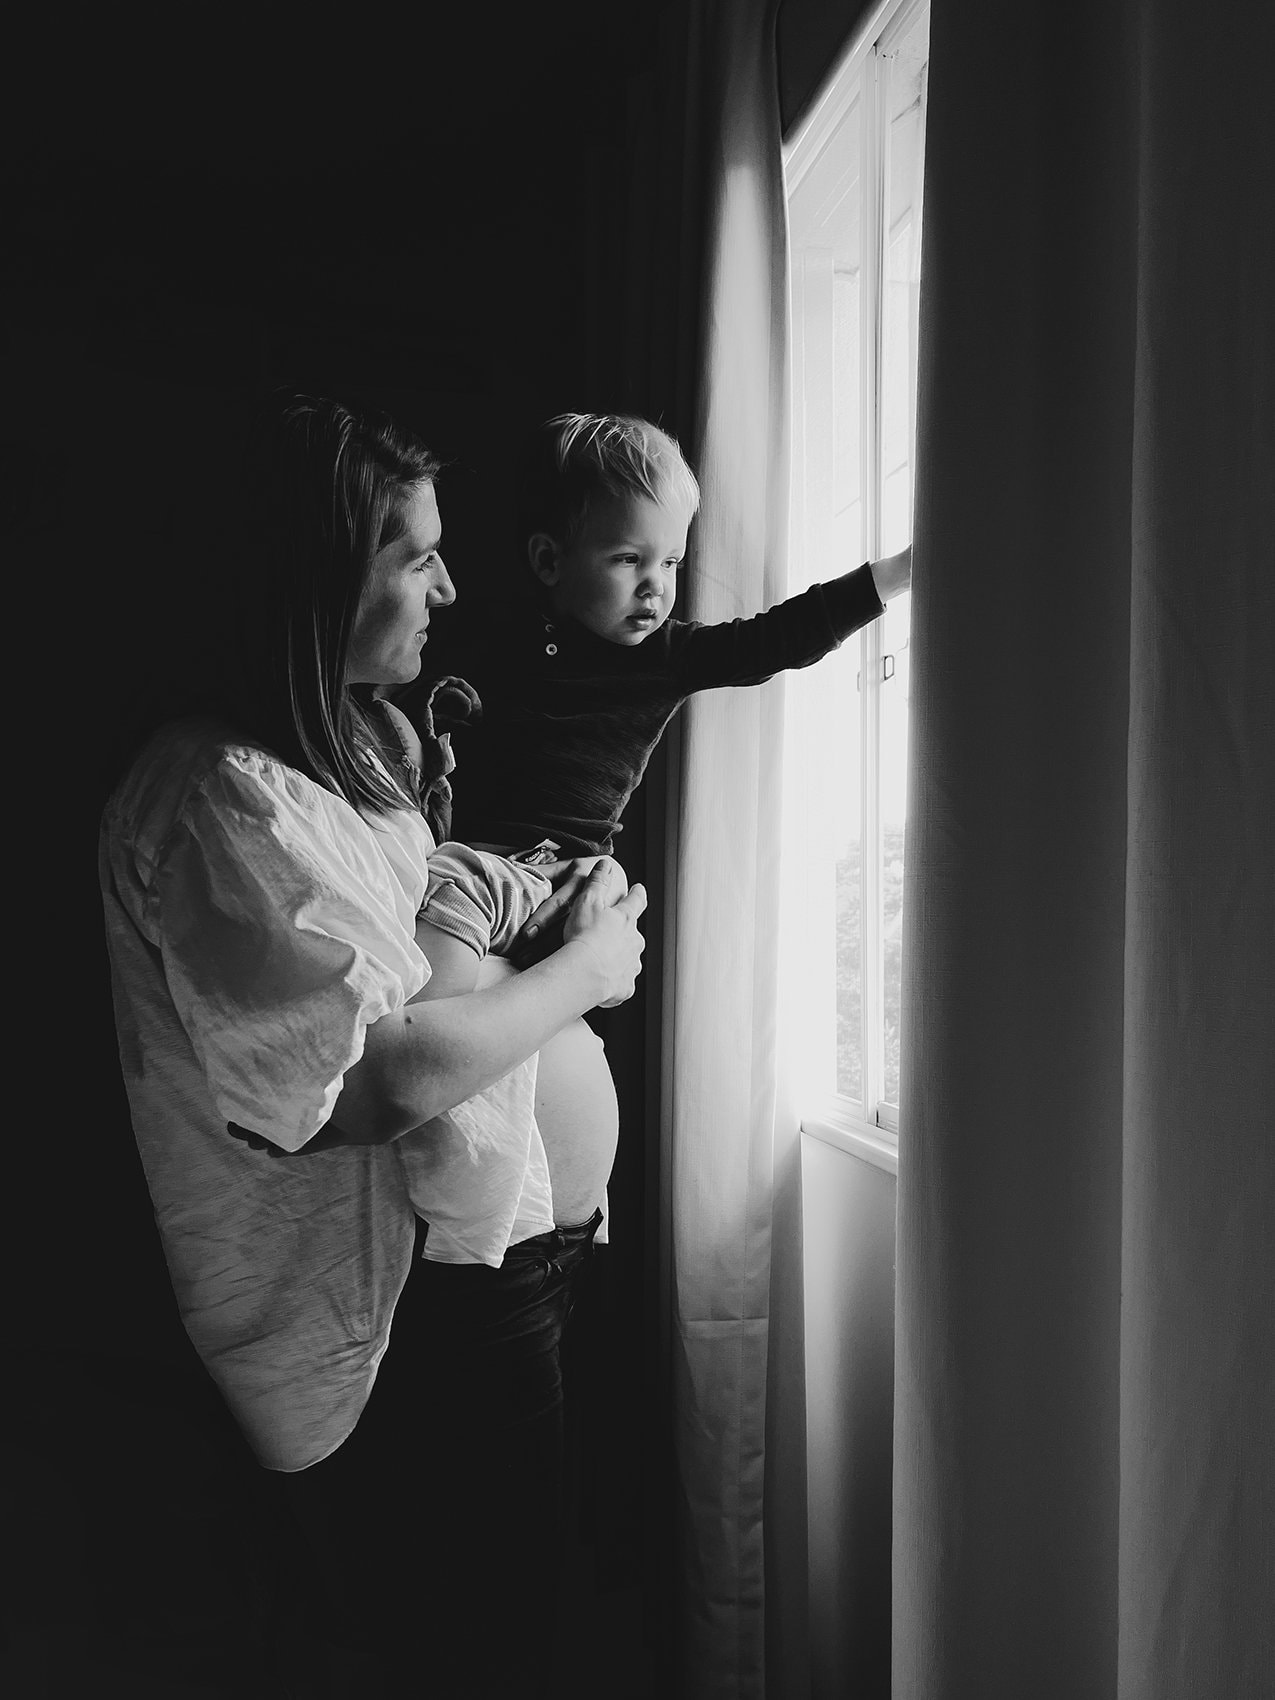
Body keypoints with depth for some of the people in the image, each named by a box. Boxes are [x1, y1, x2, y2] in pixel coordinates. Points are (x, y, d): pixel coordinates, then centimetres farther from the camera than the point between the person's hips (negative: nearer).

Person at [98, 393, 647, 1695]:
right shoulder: (221, 801, -23)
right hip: (399, 1319, -10)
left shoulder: (350, 747, 9)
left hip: (484, 1259, 10)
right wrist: (582, 967, -15)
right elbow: (386, 1077, -29)